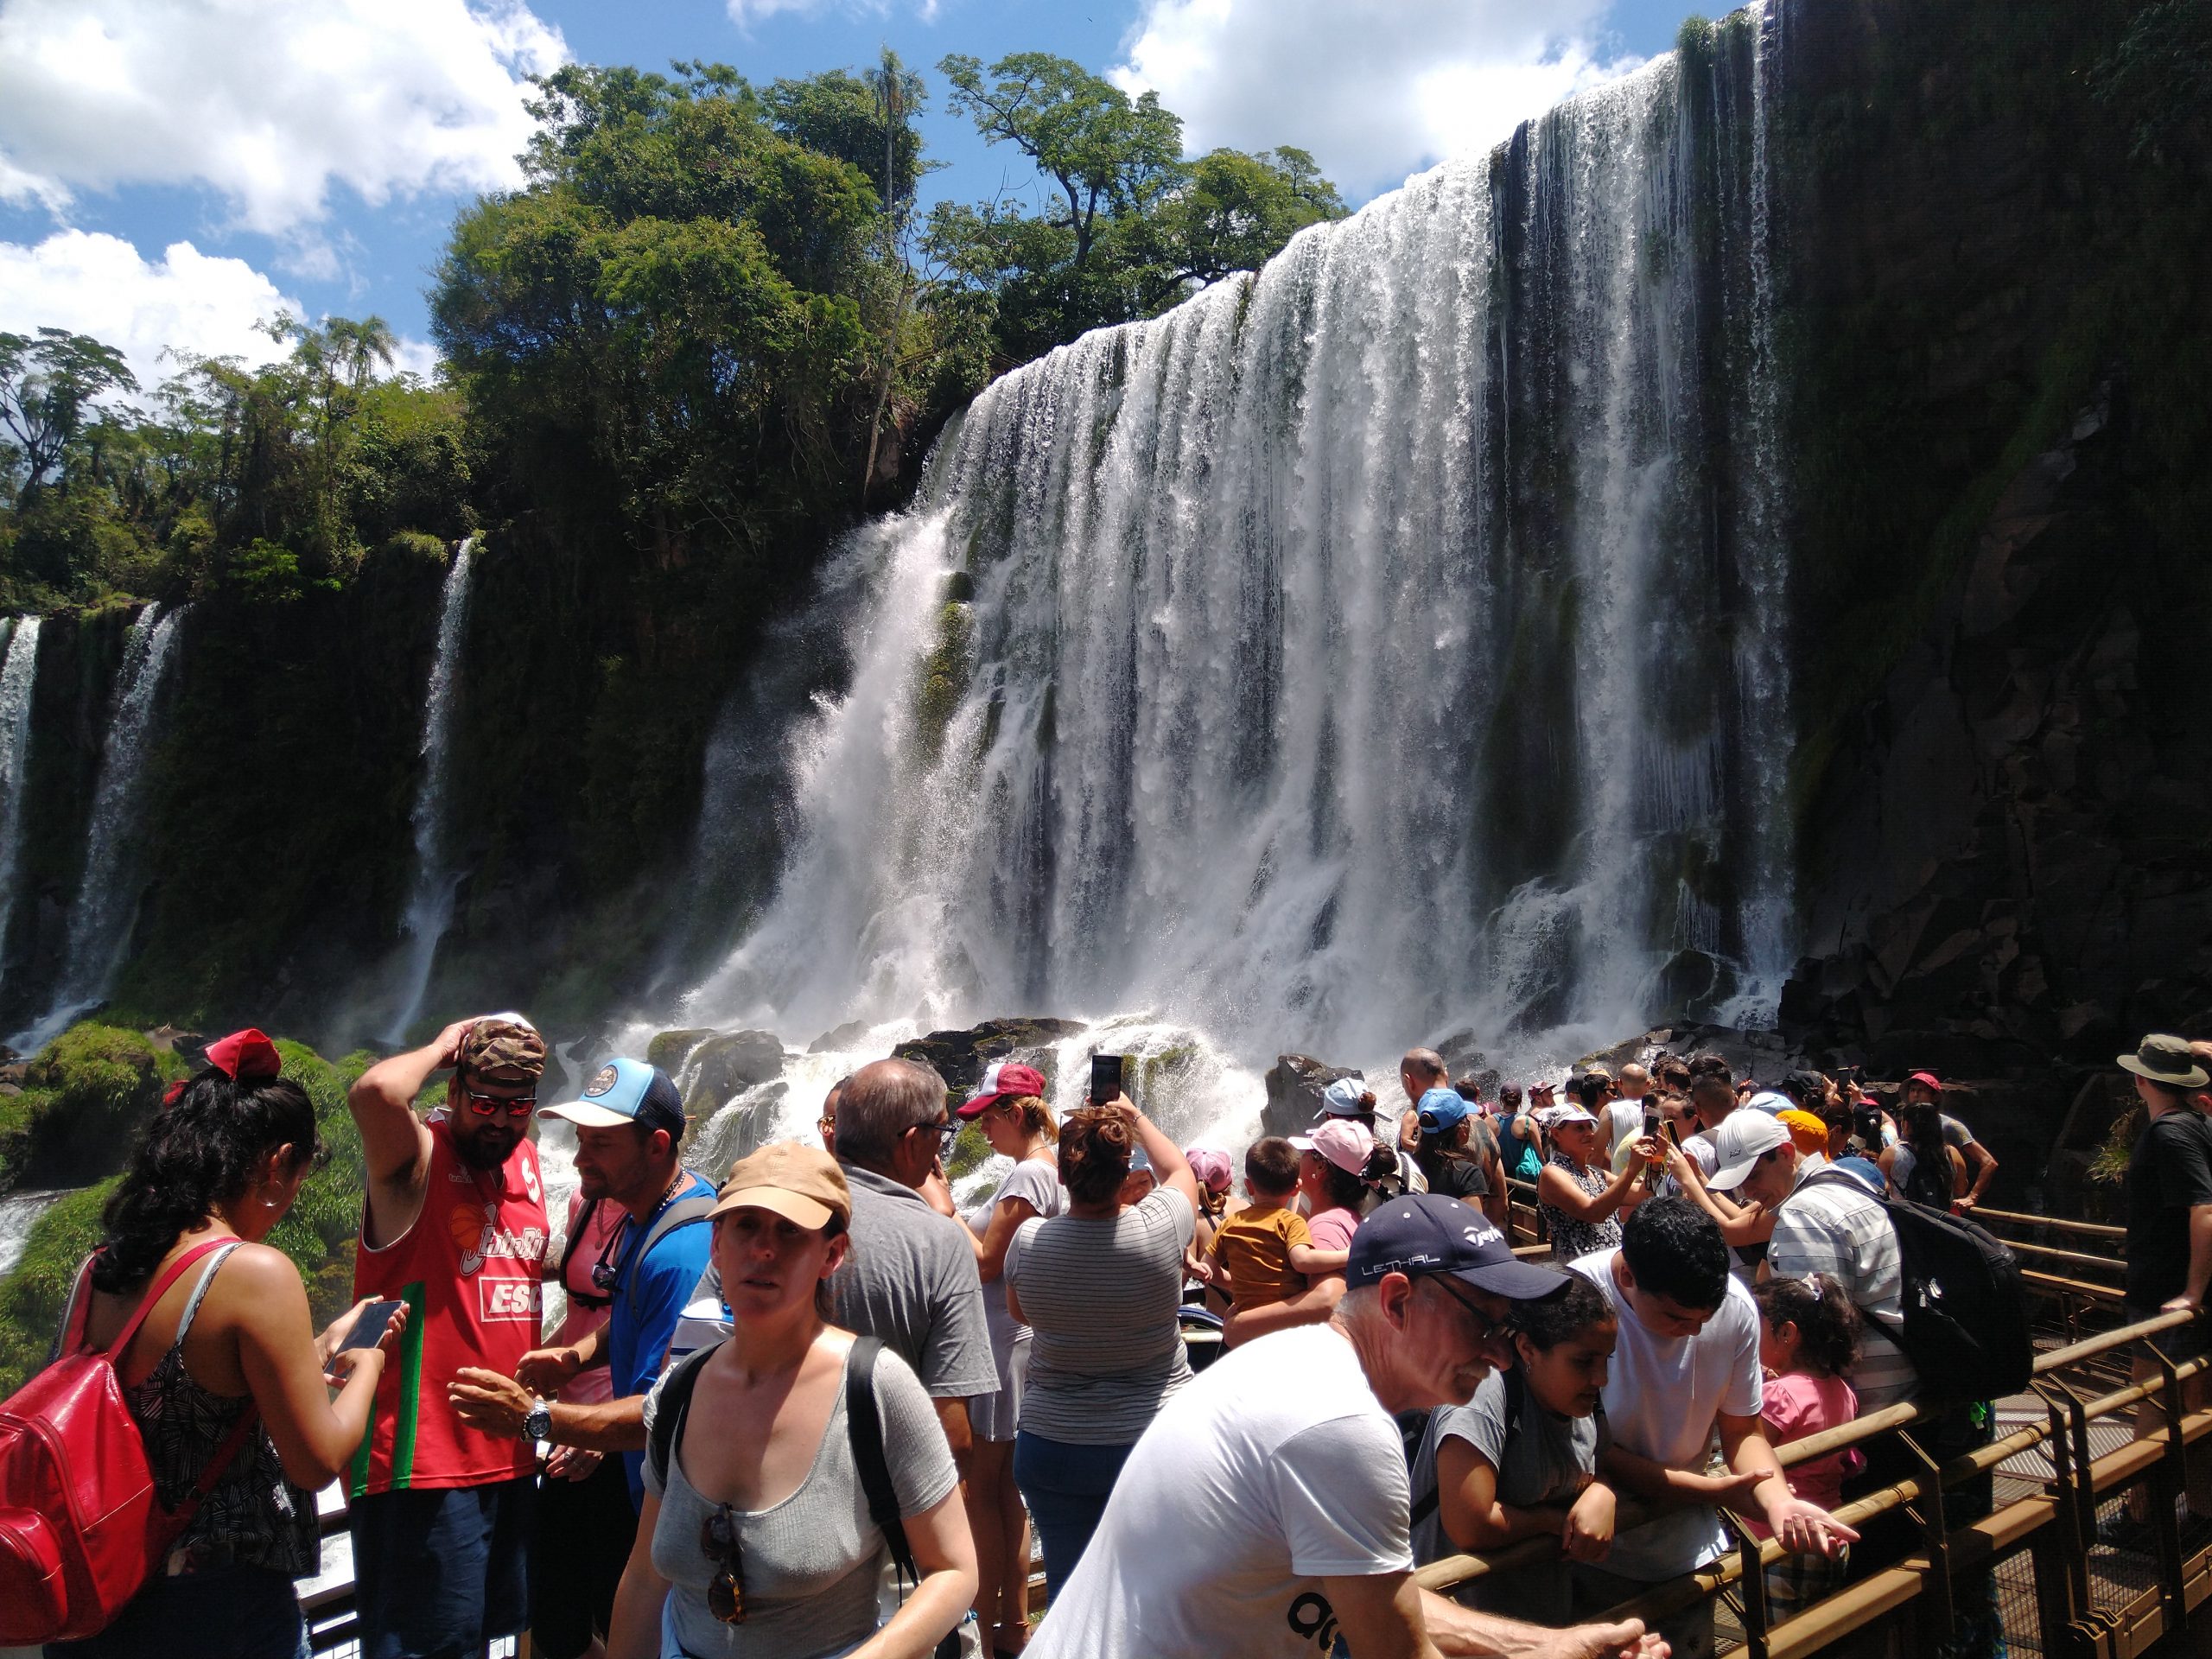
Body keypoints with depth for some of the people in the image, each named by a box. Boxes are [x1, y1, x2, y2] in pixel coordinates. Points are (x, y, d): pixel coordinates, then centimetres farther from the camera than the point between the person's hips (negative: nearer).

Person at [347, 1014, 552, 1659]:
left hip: (508, 1456, 8)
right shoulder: (418, 1157, -12)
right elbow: (375, 1092, -35)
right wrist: (439, 1048, -17)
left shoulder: (525, 1162, 9)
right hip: (424, 1460, -7)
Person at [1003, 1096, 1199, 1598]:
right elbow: (1180, 1170, 7)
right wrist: (1135, 1115, 20)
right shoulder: (1159, 1229, -17)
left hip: (1054, 1444, 1)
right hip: (1156, 1438, 0)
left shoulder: (1029, 1240, -13)